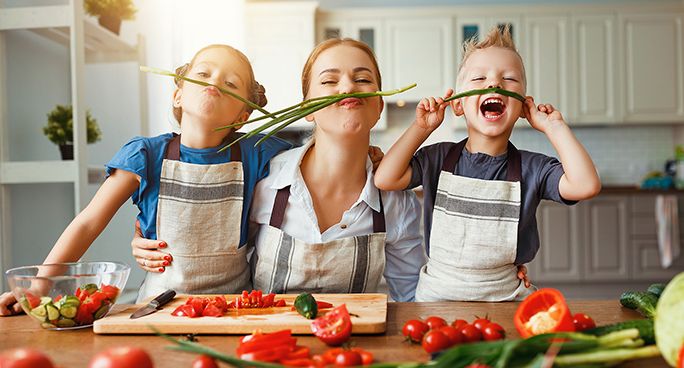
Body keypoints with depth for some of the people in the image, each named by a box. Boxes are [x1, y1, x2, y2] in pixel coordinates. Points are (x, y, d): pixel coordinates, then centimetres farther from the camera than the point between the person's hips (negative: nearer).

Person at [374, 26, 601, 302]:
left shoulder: (531, 168, -1)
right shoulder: (439, 158, 1)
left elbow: (586, 185, -16)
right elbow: (385, 179, -10)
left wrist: (554, 127, -10)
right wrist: (421, 127, -6)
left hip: (505, 295, 0)